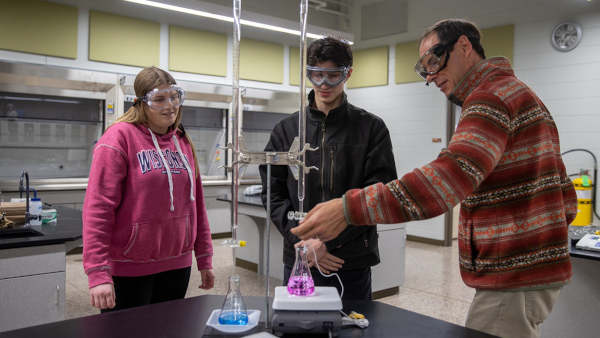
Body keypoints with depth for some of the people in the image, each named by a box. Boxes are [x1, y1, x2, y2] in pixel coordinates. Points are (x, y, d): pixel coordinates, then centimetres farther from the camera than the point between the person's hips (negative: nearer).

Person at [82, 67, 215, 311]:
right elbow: (98, 207, -14)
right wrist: (98, 274, -19)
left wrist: (204, 259, 10)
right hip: (129, 270, -5)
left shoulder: (182, 141, 9)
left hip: (177, 266, 6)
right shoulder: (120, 137, -9)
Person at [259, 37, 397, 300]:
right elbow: (274, 194, 5)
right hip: (298, 261, 2)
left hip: (352, 263, -2)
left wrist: (327, 240, -15)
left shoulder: (371, 128, 0)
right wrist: (302, 239, -10)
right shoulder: (286, 130, 8)